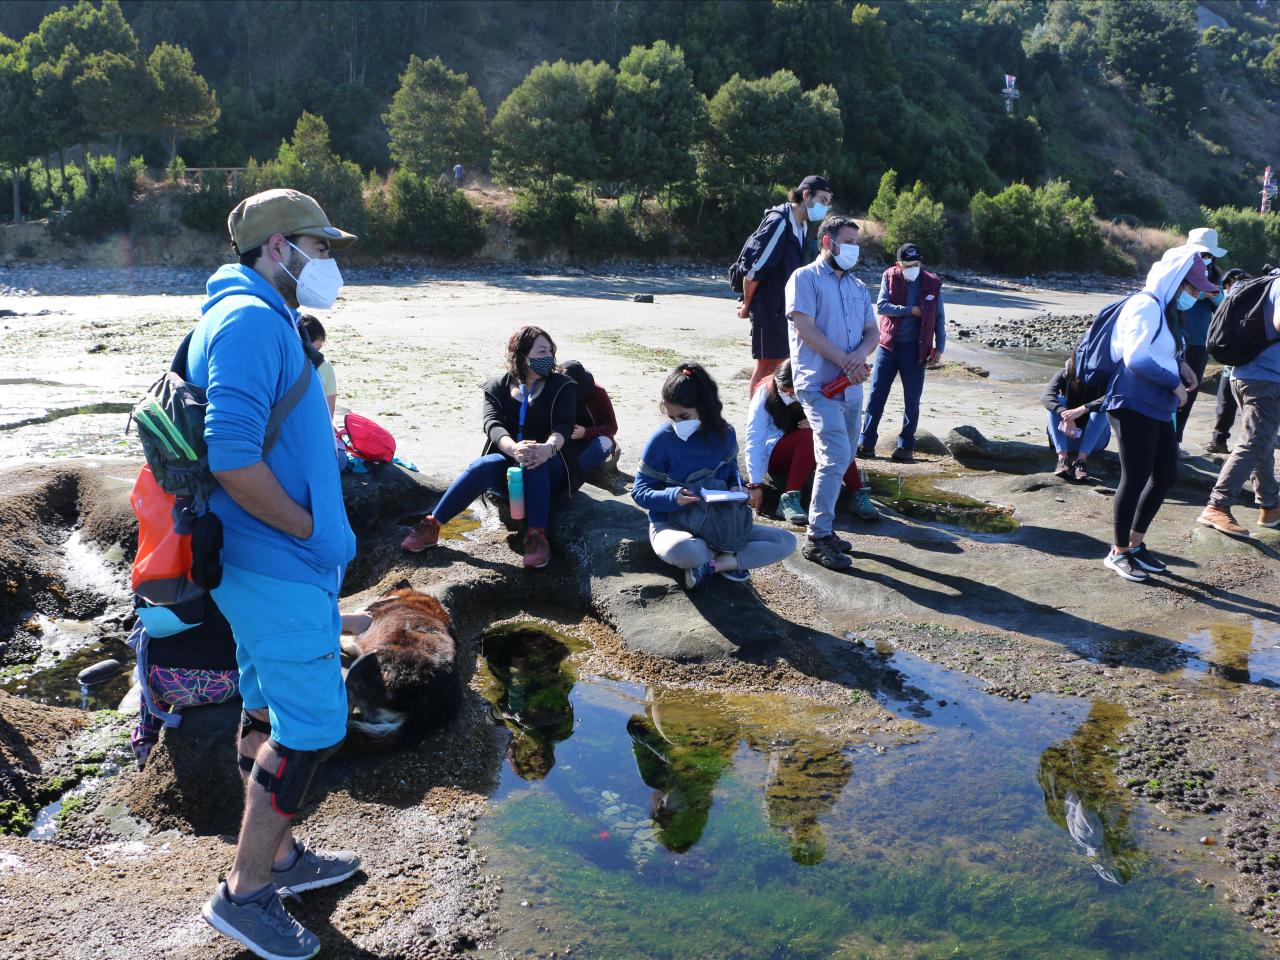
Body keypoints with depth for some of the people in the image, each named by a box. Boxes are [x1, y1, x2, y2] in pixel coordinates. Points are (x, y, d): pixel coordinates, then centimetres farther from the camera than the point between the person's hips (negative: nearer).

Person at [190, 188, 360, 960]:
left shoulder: (261, 319, 14)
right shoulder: (251, 319, -19)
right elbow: (233, 458, -28)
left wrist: (319, 529, 14)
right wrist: (310, 529, -16)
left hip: (267, 564, 10)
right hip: (280, 570, -10)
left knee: (272, 713, 19)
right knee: (313, 726, -1)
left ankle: (277, 854, 35)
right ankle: (246, 892, 14)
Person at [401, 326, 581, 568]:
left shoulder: (562, 387, 0)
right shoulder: (497, 387, 4)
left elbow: (564, 426, -17)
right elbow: (492, 424, -15)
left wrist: (547, 448, -42)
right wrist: (514, 449, -39)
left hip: (550, 468, -1)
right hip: (509, 463, 1)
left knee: (535, 463, -37)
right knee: (483, 465, -32)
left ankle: (536, 536, -45)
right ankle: (431, 527, -29)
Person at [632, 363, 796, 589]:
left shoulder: (724, 434, -2)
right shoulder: (661, 440, -14)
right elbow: (639, 491, -9)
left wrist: (737, 487, -6)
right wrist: (672, 497, -28)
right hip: (671, 524, -4)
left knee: (786, 542, -12)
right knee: (681, 550, -43)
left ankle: (712, 565, -16)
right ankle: (730, 558, -10)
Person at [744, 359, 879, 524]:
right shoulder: (765, 394, -17)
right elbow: (754, 442, -23)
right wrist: (755, 484, -31)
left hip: (809, 459, 3)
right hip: (774, 458, -3)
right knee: (808, 435, -33)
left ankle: (858, 495, -31)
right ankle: (788, 500, -40)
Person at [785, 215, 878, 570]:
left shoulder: (858, 287, 19)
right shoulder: (805, 278, -2)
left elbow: (872, 332, 13)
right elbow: (805, 329, -12)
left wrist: (860, 355, -11)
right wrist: (846, 363, -14)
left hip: (851, 387, 8)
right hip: (819, 384, -7)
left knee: (840, 460, 11)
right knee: (836, 457, -17)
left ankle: (823, 527, 23)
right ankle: (818, 539, -11)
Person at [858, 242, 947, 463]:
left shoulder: (932, 283, 0)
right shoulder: (890, 277, 0)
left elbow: (939, 318, 4)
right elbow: (881, 306, -10)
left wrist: (939, 348, 1)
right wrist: (911, 310, -15)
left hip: (915, 348, 0)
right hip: (888, 345, 0)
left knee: (912, 400, 4)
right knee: (877, 395, 1)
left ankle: (906, 446, 14)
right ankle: (867, 442, 8)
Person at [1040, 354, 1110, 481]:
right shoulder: (1065, 374, -11)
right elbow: (1046, 396, -28)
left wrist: (1082, 409, -46)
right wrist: (1064, 414, -45)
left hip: (1093, 439, -1)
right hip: (1066, 437, 1)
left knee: (1102, 406, -25)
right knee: (1056, 402, -22)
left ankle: (1082, 459, -34)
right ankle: (1062, 458, -35)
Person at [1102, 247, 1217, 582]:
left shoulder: (1163, 309, 16)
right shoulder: (1146, 306, -16)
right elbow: (1137, 357, -27)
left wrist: (1181, 365, 8)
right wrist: (1174, 383, -16)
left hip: (1157, 410, 10)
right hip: (1134, 408, -10)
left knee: (1165, 475, 14)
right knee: (1135, 479, -2)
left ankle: (1135, 544, 27)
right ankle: (1118, 553, 12)